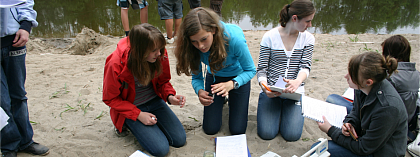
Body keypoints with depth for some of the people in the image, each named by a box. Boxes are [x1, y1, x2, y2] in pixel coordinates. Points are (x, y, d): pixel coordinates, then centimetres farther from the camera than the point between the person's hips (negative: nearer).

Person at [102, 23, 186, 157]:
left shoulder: (160, 55, -17)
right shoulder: (116, 64, -27)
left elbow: (163, 81, 2)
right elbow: (110, 98, -13)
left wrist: (170, 97, -20)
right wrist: (138, 114, -20)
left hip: (154, 101, 4)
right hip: (130, 108, -4)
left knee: (180, 140, -3)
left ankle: (153, 122, 19)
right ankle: (129, 124, 10)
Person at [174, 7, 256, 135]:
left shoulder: (234, 38, -38)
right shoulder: (194, 47, -27)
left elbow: (250, 70, -24)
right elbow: (196, 77, -13)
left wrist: (231, 84, -42)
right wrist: (200, 91, -36)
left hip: (238, 77, -2)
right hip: (214, 77, 3)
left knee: (237, 130, 0)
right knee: (210, 129, 3)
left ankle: (232, 99, 29)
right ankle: (221, 99, 32)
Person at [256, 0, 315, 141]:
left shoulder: (308, 38, 2)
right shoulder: (269, 37, -5)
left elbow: (305, 67, -7)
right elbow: (261, 69, -3)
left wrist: (297, 82, -31)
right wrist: (264, 87, -25)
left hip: (294, 92, 2)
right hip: (271, 91, -1)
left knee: (292, 135, -13)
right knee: (266, 133, -13)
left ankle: (285, 111, 18)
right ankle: (276, 111, 18)